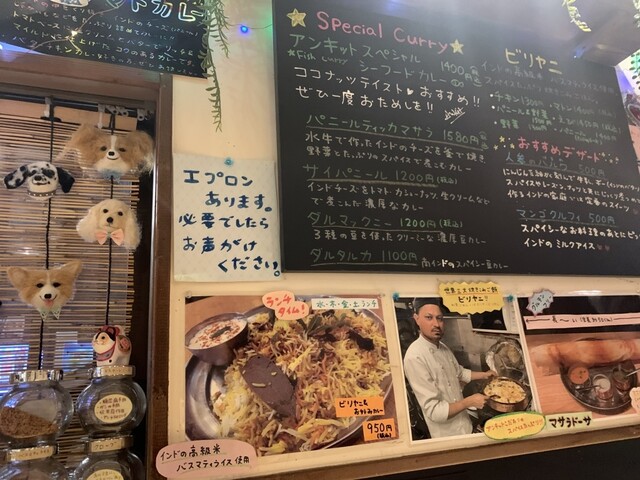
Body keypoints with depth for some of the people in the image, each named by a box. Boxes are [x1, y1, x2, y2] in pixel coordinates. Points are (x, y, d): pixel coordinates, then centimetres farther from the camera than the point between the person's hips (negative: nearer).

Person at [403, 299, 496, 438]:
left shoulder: (443, 347, -2)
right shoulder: (415, 357, -30)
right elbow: (434, 411, -29)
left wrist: (483, 375, 10)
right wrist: (469, 402, -22)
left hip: (462, 423, 8)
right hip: (447, 434, -8)